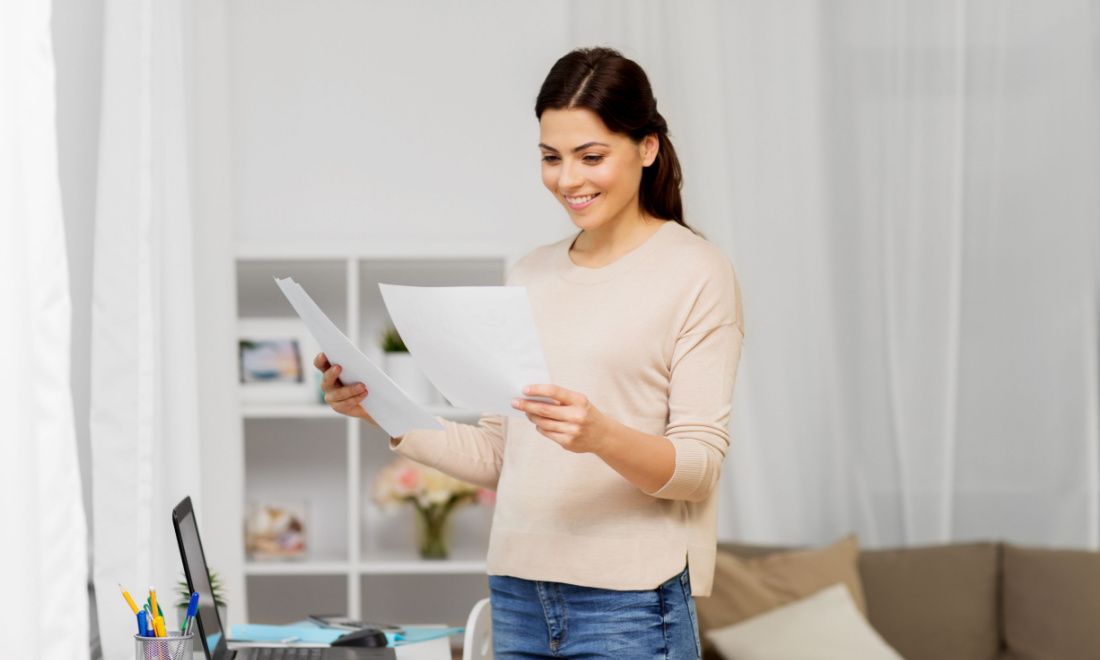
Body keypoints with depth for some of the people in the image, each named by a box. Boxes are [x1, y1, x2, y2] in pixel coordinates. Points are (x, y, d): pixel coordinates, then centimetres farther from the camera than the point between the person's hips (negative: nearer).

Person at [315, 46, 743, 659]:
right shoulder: (532, 275, 14)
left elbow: (699, 466, -10)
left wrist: (601, 436, -27)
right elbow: (498, 455, 13)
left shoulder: (697, 271, -4)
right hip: (519, 599, 5)